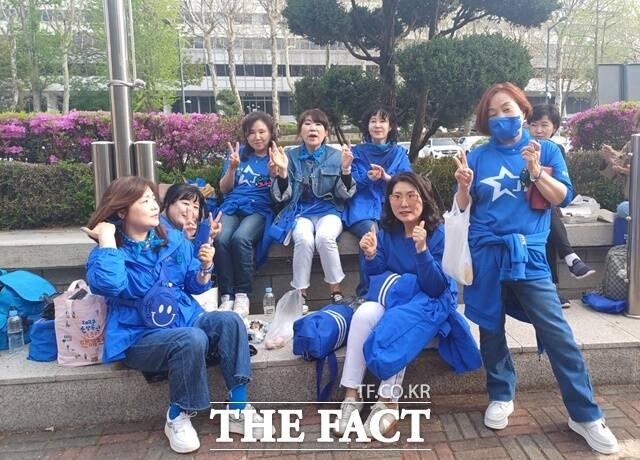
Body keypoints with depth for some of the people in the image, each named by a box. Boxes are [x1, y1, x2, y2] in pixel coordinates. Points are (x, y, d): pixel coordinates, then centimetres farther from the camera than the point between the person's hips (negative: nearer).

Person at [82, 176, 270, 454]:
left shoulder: (173, 239, 6)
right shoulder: (108, 252, -7)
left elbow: (195, 286, 13)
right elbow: (107, 284, -32)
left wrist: (205, 267, -8)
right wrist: (106, 239, -23)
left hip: (186, 319, 5)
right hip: (140, 338, -5)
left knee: (229, 321, -22)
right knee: (192, 339, -34)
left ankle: (238, 410, -16)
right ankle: (177, 418, -11)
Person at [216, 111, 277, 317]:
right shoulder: (239, 153, 16)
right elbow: (224, 189, 13)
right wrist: (232, 167, -5)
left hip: (259, 210, -2)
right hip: (232, 207, 2)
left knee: (240, 238, -34)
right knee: (221, 239, -30)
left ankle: (242, 295, -23)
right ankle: (226, 296, -24)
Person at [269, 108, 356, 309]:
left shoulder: (336, 156, 4)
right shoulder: (291, 156, 5)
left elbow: (345, 194, -2)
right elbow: (282, 196, 0)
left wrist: (346, 169, -18)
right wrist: (282, 171, -17)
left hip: (329, 209, 0)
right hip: (300, 211, 0)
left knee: (324, 237, -33)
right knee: (304, 239, -32)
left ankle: (336, 291, -16)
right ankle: (300, 294, -18)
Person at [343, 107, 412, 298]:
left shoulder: (400, 153, 17)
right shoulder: (357, 152, 15)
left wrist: (387, 177, -14)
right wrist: (368, 178, -13)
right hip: (363, 207, -1)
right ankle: (366, 292, -26)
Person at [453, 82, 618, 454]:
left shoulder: (547, 150, 7)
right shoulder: (479, 156, 8)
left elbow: (563, 197, -1)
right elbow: (463, 207, 7)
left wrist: (535, 170, -15)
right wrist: (464, 185, -13)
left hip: (527, 252, -1)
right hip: (485, 253, 2)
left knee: (557, 332, -7)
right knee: (491, 329, 9)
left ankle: (586, 415, 4)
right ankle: (501, 397, 27)